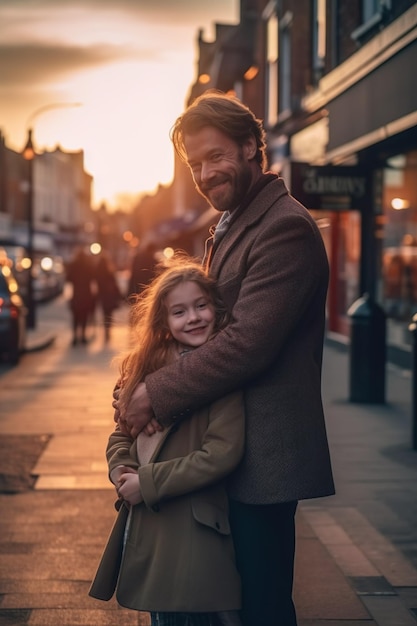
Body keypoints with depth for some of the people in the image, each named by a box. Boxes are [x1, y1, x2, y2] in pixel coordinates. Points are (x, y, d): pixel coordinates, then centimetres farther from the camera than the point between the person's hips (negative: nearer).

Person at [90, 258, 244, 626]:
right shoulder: (148, 366, 8)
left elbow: (222, 454, -19)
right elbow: (122, 433, 14)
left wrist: (147, 483, -15)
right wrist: (122, 470, -7)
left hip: (195, 530, -6)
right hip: (145, 523, 6)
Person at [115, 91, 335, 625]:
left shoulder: (284, 228, -17)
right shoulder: (230, 224, 16)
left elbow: (247, 343, -24)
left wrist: (157, 394, -17)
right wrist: (143, 386, -4)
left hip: (263, 455, -10)